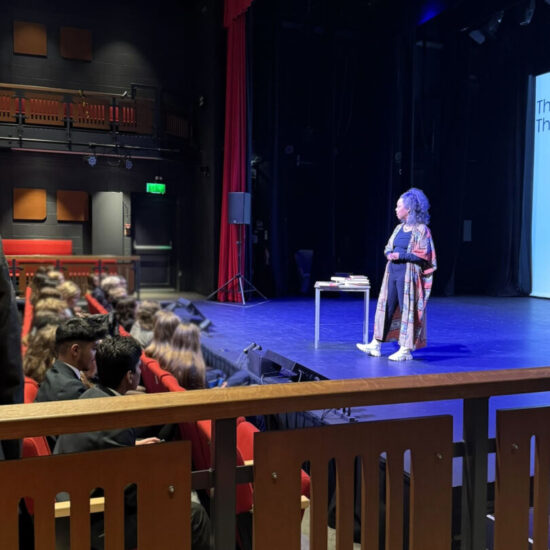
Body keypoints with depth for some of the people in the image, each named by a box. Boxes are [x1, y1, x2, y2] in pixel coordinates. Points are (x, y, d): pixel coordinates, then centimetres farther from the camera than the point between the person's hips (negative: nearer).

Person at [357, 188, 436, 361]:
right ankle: (376, 345, 16)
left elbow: (424, 255, -13)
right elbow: (388, 248, 21)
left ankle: (406, 350, 8)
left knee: (407, 309, -1)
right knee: (386, 307, 9)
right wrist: (389, 254, -3)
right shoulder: (400, 227, 13)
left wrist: (401, 255, -16)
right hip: (392, 272, 7)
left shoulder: (421, 229, -9)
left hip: (408, 274, -7)